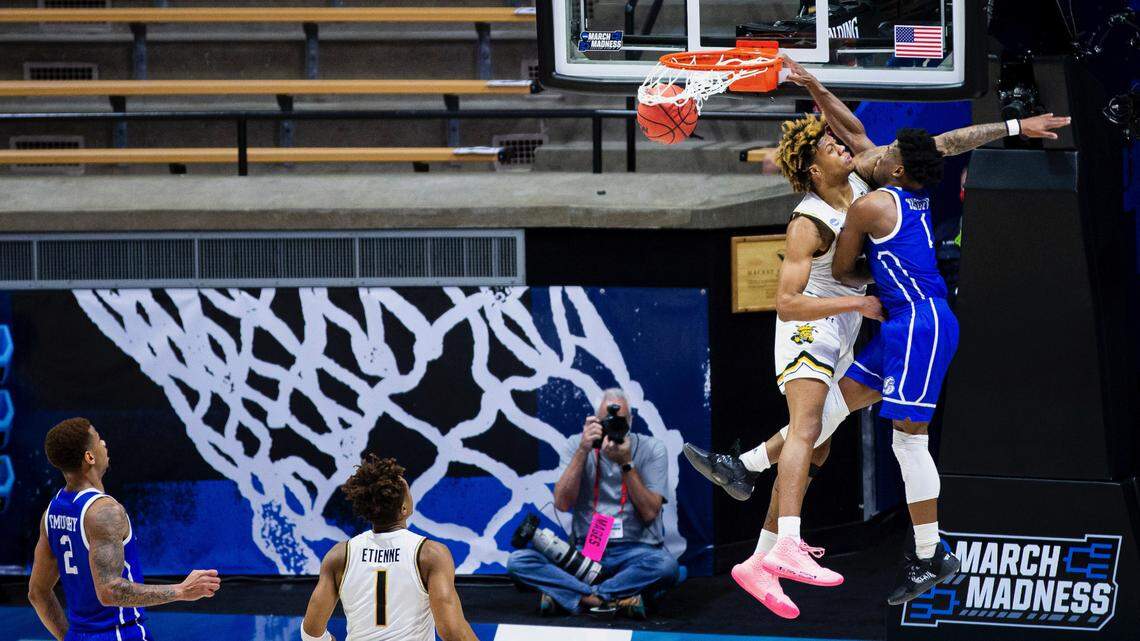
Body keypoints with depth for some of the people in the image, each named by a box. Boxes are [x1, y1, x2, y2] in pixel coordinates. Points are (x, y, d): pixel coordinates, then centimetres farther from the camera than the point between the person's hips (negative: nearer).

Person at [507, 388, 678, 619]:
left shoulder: (651, 449, -1)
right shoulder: (577, 444, 4)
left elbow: (649, 513, -9)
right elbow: (562, 503, -9)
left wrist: (626, 463, -17)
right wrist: (583, 451, -15)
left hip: (634, 550, -2)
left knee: (666, 566, -37)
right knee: (518, 561, -23)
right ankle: (618, 597, -31)